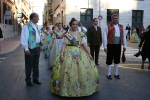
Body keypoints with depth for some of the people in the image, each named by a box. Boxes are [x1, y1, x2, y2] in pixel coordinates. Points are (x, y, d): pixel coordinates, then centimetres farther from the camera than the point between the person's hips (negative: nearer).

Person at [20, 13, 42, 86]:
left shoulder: (36, 26, 12)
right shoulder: (27, 26, -14)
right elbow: (24, 38, -17)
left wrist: (40, 45, 17)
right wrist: (26, 48, -19)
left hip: (37, 48, 8)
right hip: (30, 48, -8)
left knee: (36, 64, 17)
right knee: (29, 65, 4)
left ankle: (35, 78, 30)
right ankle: (28, 80, 17)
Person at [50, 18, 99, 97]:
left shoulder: (81, 34, 8)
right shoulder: (67, 34, 2)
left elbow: (84, 44, 3)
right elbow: (64, 44, -5)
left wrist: (89, 53, -7)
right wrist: (61, 54, -16)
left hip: (80, 53, 3)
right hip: (69, 53, -2)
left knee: (83, 70, -1)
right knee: (67, 70, -7)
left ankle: (82, 87, 15)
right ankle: (67, 88, 8)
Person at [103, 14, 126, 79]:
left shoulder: (121, 27, 9)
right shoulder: (108, 27, -5)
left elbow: (123, 36, 12)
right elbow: (105, 37, -8)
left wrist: (124, 46, 10)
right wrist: (105, 46, -12)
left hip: (118, 45, 4)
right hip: (111, 45, -4)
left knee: (117, 60, 13)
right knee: (109, 59, 4)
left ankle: (116, 74, 26)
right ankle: (109, 74, 17)